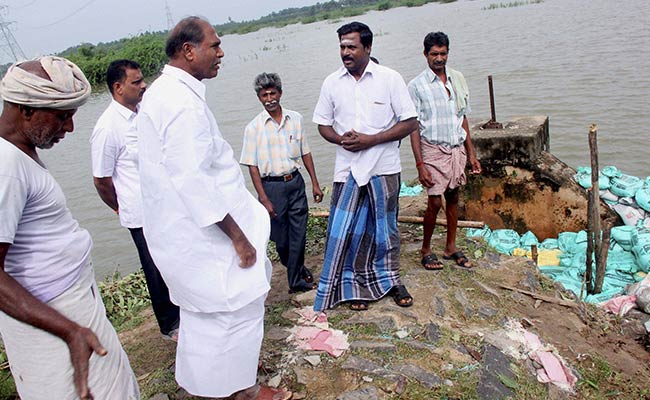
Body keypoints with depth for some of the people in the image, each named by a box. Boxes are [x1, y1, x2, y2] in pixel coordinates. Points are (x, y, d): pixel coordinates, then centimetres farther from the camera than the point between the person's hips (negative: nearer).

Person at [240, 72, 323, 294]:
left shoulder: (296, 119, 4)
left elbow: (305, 153, 10)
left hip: (295, 182, 2)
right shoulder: (253, 127, -6)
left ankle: (296, 280, 23)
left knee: (299, 234, 5)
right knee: (280, 237, 9)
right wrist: (264, 199, -11)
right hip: (272, 186, -2)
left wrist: (315, 183, 8)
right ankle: (297, 269, 35)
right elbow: (252, 166, -6)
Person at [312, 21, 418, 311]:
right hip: (347, 169, 2)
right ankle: (354, 285, 19)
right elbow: (323, 124, 10)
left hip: (383, 168, -1)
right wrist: (342, 139, -12)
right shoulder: (332, 83, 2)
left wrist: (370, 140, -16)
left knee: (385, 228, 12)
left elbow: (409, 123, -6)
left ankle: (389, 280, 32)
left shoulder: (390, 79, -6)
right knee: (345, 230, 1)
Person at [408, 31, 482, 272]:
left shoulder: (457, 79, 8)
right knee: (435, 202, -6)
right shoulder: (417, 86, -7)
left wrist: (471, 153, 12)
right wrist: (420, 164, -15)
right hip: (433, 150, -5)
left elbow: (463, 118, 14)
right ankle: (426, 249, 13)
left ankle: (451, 247, 26)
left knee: (453, 198, 12)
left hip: (457, 149, 5)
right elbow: (413, 127, -9)